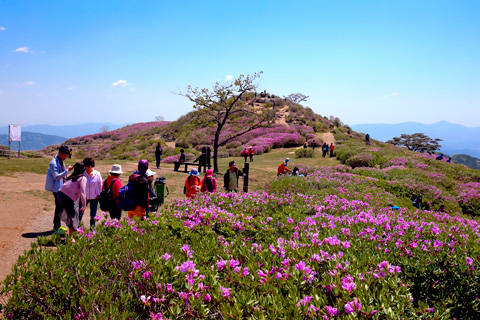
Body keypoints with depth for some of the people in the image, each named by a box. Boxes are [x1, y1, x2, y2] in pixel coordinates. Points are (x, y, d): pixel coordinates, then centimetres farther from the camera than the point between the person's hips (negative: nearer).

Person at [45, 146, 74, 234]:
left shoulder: (61, 161, 11)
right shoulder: (53, 163, -19)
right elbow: (56, 177, -25)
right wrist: (67, 170, -28)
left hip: (61, 187, 9)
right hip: (56, 188, -9)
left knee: (60, 206, 16)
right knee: (59, 207, -6)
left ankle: (58, 225, 28)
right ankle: (56, 228, 1)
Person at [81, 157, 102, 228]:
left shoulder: (97, 174, -7)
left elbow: (100, 186, 3)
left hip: (94, 198, 1)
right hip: (84, 197, -1)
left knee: (93, 215, 10)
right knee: (79, 213, -5)